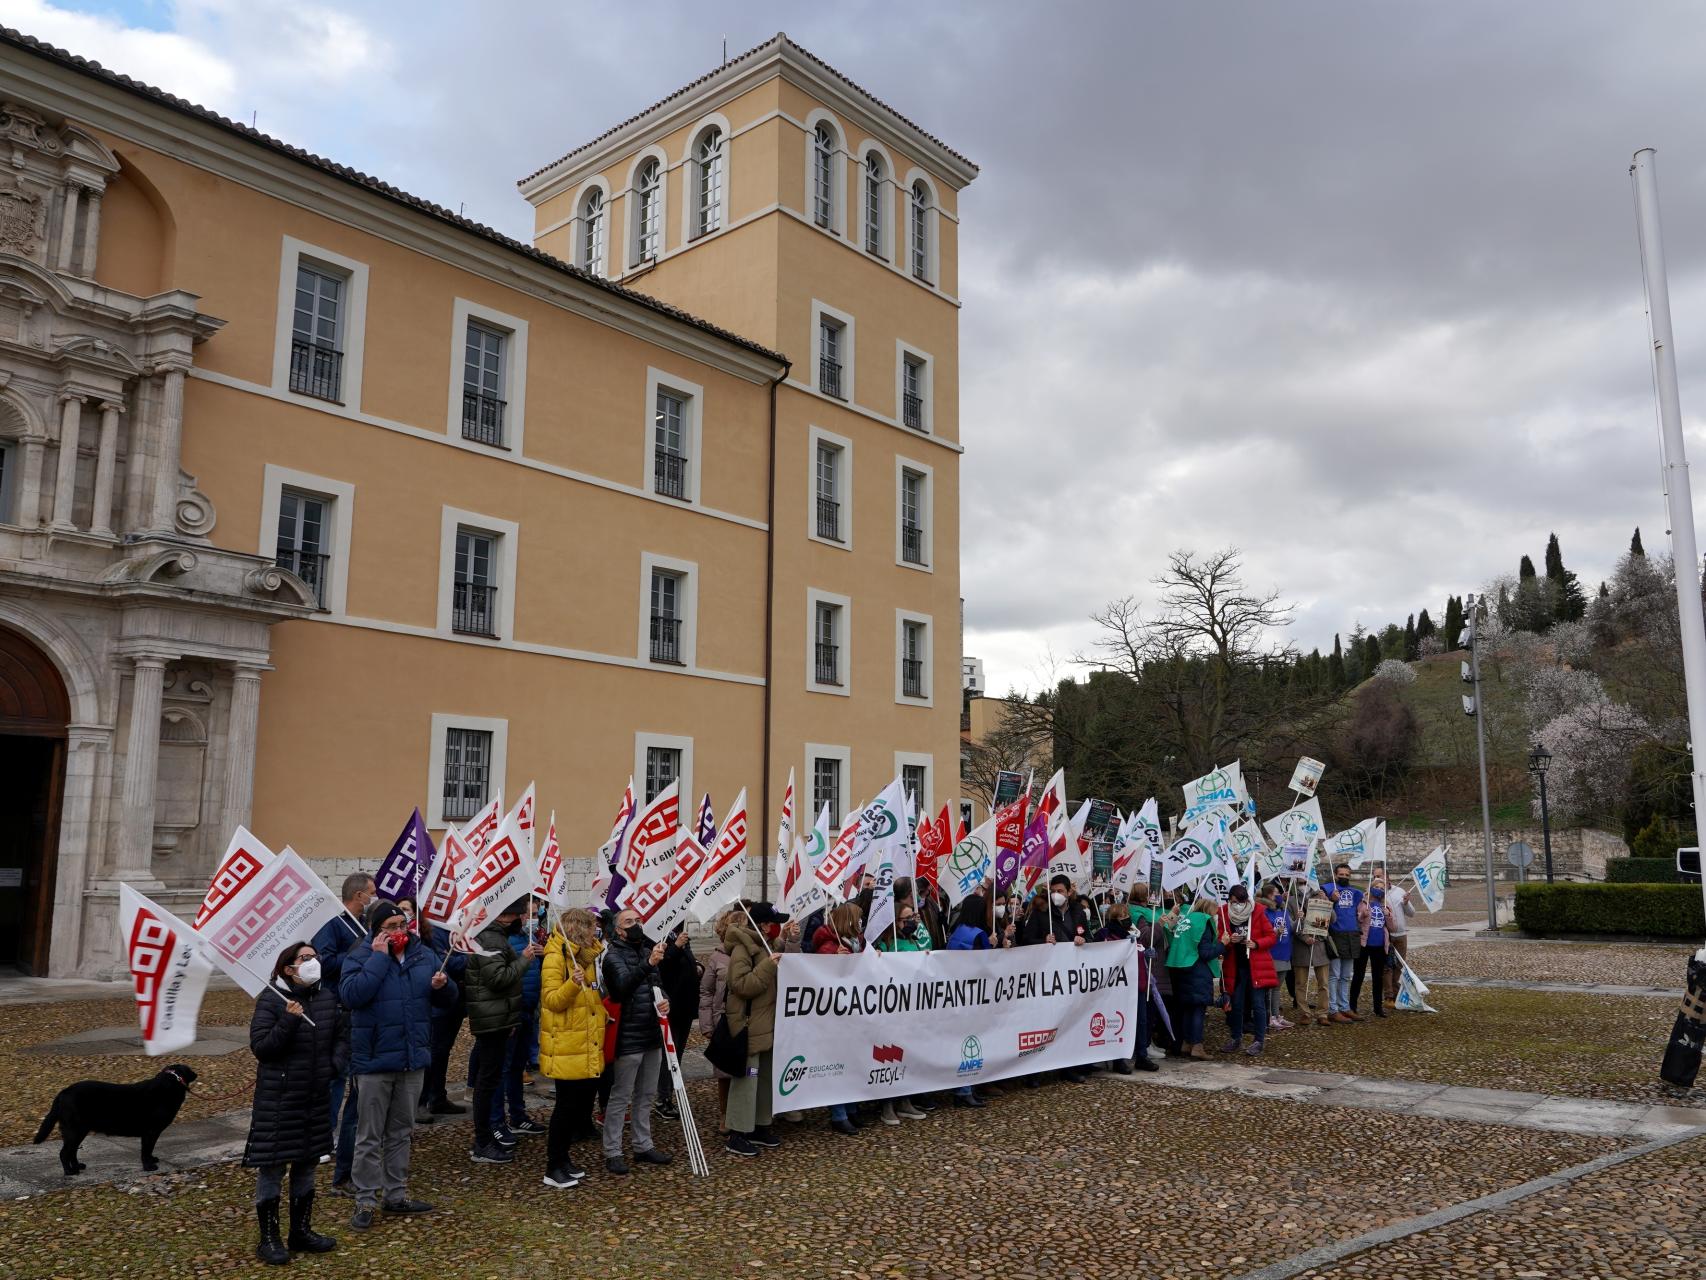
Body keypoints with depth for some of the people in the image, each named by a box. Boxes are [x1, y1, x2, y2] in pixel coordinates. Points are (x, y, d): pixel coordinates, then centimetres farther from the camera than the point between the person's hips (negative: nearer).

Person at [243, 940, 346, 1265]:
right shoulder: (271, 999, -12)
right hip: (278, 1100, -5)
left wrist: (338, 1063, -4)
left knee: (306, 1165, 15)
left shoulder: (328, 997, 3)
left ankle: (301, 1231, 28)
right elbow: (259, 1047, -16)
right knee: (271, 1166, 3)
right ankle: (268, 1238, 16)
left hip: (315, 1098, 5)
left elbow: (342, 1034, 13)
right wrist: (288, 1022, -27)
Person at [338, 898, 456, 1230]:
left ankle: (396, 1194, 28)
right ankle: (366, 1202, 15)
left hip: (413, 1059, 5)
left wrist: (442, 985, -12)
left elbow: (446, 998, 11)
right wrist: (379, 957, -25)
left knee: (401, 1131, 16)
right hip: (373, 1062, -5)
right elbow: (350, 995, -28)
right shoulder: (359, 958, -9)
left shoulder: (424, 955, 4)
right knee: (370, 1136, 4)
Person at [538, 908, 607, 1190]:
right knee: (568, 1105, -3)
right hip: (566, 1048, -8)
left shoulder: (588, 956, 15)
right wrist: (573, 984, -32)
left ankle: (562, 1157, 25)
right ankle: (553, 1168, 8)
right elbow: (552, 1000, -18)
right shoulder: (555, 958, -11)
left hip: (590, 1048, 8)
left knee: (582, 1104, 11)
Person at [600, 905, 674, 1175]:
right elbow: (623, 984, -28)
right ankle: (612, 1153, 7)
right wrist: (647, 964, -44)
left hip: (652, 1035, 7)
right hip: (628, 1038, -7)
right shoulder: (614, 955, -10)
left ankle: (643, 1146, 25)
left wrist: (665, 1001, -2)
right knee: (620, 1097, 0)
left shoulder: (649, 949, 11)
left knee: (645, 1096, 15)